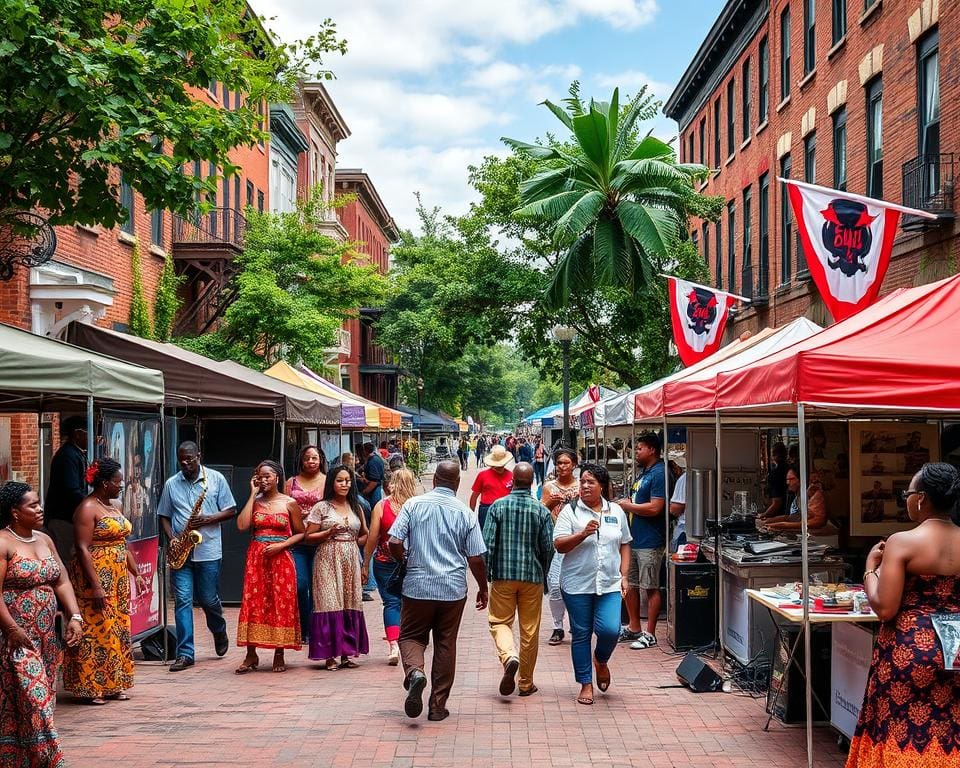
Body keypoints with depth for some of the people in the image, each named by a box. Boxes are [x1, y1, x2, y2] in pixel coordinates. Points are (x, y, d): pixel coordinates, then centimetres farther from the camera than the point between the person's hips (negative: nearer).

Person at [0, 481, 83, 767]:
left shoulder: (44, 540, 12)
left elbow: (61, 581, 13)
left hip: (45, 636, 8)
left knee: (41, 699, 10)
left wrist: (75, 617, 0)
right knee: (30, 700, -8)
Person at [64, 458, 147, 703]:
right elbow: (83, 549, -19)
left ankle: (112, 685, 18)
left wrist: (136, 573, 16)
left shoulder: (112, 507, 15)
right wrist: (95, 586, -23)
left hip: (118, 579, 9)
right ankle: (89, 689, 0)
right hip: (96, 579, -9)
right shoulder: (87, 508, -12)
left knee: (117, 631, 10)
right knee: (95, 631, -6)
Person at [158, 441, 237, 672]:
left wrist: (208, 519, -15)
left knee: (208, 599, 7)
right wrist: (172, 539, -5)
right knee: (182, 600, -3)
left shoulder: (216, 479, 1)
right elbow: (164, 516, 12)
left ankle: (220, 633, 38)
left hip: (208, 551, -2)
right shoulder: (171, 484, 7)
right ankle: (185, 653, -1)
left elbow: (231, 510, 2)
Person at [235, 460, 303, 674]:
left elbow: (300, 533, 3)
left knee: (281, 604, 0)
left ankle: (279, 655, 10)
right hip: (256, 558, 2)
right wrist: (253, 494, -3)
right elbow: (242, 525, -8)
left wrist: (280, 545, -12)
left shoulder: (289, 503, 1)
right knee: (252, 602, -2)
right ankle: (251, 655, 5)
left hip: (280, 558, -2)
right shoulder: (255, 502, 8)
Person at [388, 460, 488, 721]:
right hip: (453, 589, 1)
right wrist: (483, 589, 13)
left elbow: (394, 543, -9)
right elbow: (476, 558, -2)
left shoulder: (414, 505, -3)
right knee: (445, 645, 11)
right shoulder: (465, 513, -1)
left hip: (418, 585, -1)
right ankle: (438, 705, 14)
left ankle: (414, 671, -18)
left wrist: (405, 561, 12)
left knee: (411, 636, 13)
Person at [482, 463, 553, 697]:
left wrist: (486, 575, 3)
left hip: (503, 575, -1)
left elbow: (487, 543, -6)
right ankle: (526, 683, 17)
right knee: (530, 630, 9)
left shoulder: (498, 506, -5)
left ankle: (509, 656, -19)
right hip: (532, 577, 1)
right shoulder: (542, 510, -3)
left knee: (500, 622, 11)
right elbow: (548, 548, -1)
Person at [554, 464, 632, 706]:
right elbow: (559, 545, -8)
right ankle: (586, 684, 18)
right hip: (578, 584, -1)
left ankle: (601, 660, 20)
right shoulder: (570, 511, -1)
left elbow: (625, 545, 15)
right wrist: (584, 533, -22)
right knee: (581, 634, 4)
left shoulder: (616, 511, 9)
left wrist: (624, 576, 6)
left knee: (610, 629, -13)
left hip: (609, 584, 2)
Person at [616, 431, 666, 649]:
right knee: (629, 584, 15)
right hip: (633, 539, 10)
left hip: (649, 542, -10)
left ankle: (650, 634, 5)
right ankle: (634, 628, 26)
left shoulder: (658, 474, -15)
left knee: (651, 588, -1)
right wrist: (627, 505, 7)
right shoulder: (643, 473, 16)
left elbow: (654, 508, -23)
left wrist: (629, 506, -10)